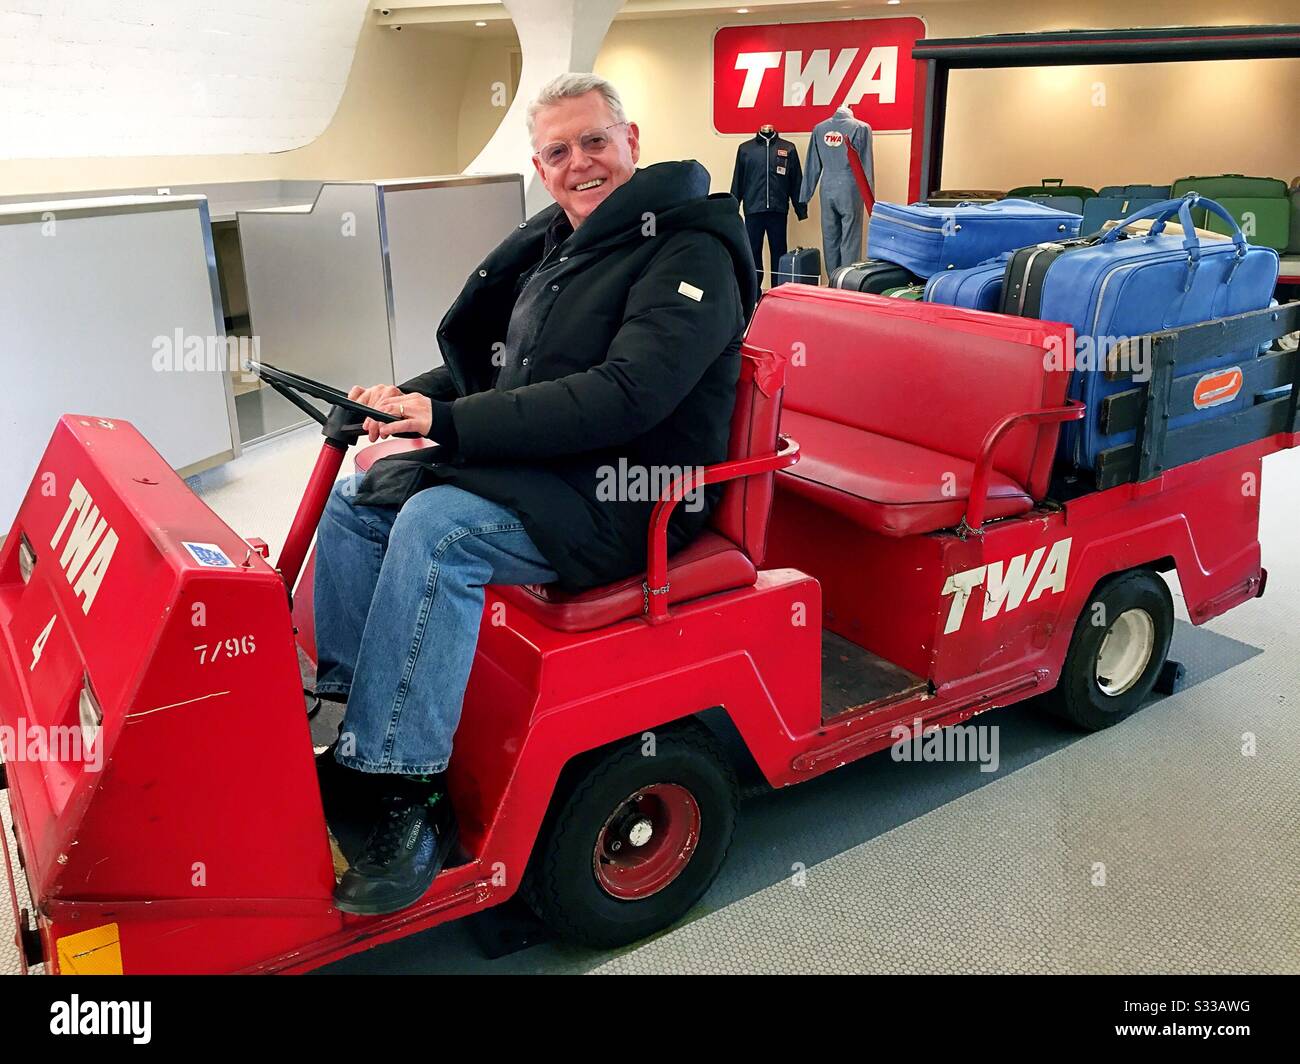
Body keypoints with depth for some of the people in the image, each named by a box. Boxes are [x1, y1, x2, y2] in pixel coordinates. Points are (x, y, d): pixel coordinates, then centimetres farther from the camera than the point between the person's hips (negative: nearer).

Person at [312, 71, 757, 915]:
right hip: (527, 466, 9)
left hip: (619, 497, -9)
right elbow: (491, 367, 20)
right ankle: (343, 706, 5)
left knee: (435, 529, -28)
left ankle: (407, 792, -21)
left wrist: (451, 425, -28)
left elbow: (623, 396, -26)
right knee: (358, 500, 1)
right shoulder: (549, 245, 14)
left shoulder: (689, 253, -13)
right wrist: (413, 399, -1)